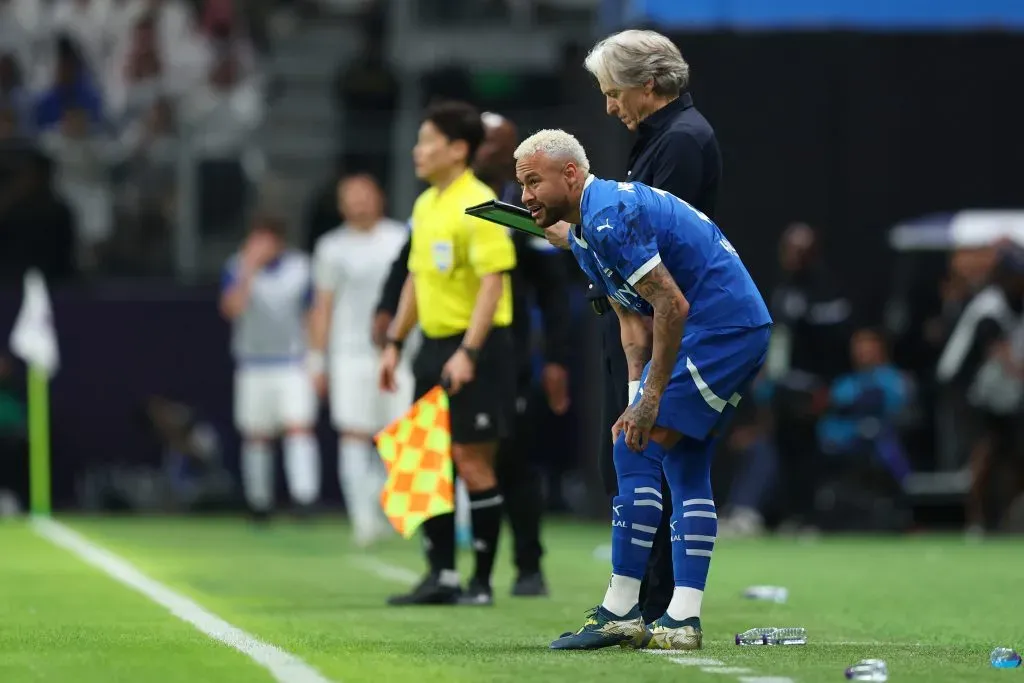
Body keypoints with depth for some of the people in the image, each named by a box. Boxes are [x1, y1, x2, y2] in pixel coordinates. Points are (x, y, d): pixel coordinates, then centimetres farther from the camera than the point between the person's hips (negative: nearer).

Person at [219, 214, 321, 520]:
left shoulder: (299, 266, 5)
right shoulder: (237, 268, -1)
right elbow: (232, 308, -17)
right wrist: (249, 271, -23)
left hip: (294, 364, 0)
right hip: (253, 365, 0)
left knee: (300, 426, -15)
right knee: (256, 436, 5)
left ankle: (305, 497, -20)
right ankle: (259, 503, 17)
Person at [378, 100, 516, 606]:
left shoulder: (478, 205, -13)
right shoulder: (425, 206, 13)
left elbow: (493, 282, -19)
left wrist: (468, 352, -24)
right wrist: (394, 343, 18)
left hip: (473, 350, -8)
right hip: (433, 346, 8)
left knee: (472, 461, -5)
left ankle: (482, 582, 3)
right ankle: (441, 575, 14)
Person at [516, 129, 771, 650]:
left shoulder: (610, 216, -19)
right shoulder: (584, 235, 15)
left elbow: (672, 305, -22)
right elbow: (633, 319, 18)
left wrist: (651, 399, -18)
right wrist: (637, 399, 5)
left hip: (719, 328, -11)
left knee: (636, 450, -9)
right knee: (685, 466, 9)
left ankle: (619, 611, -7)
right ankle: (684, 621, 7)